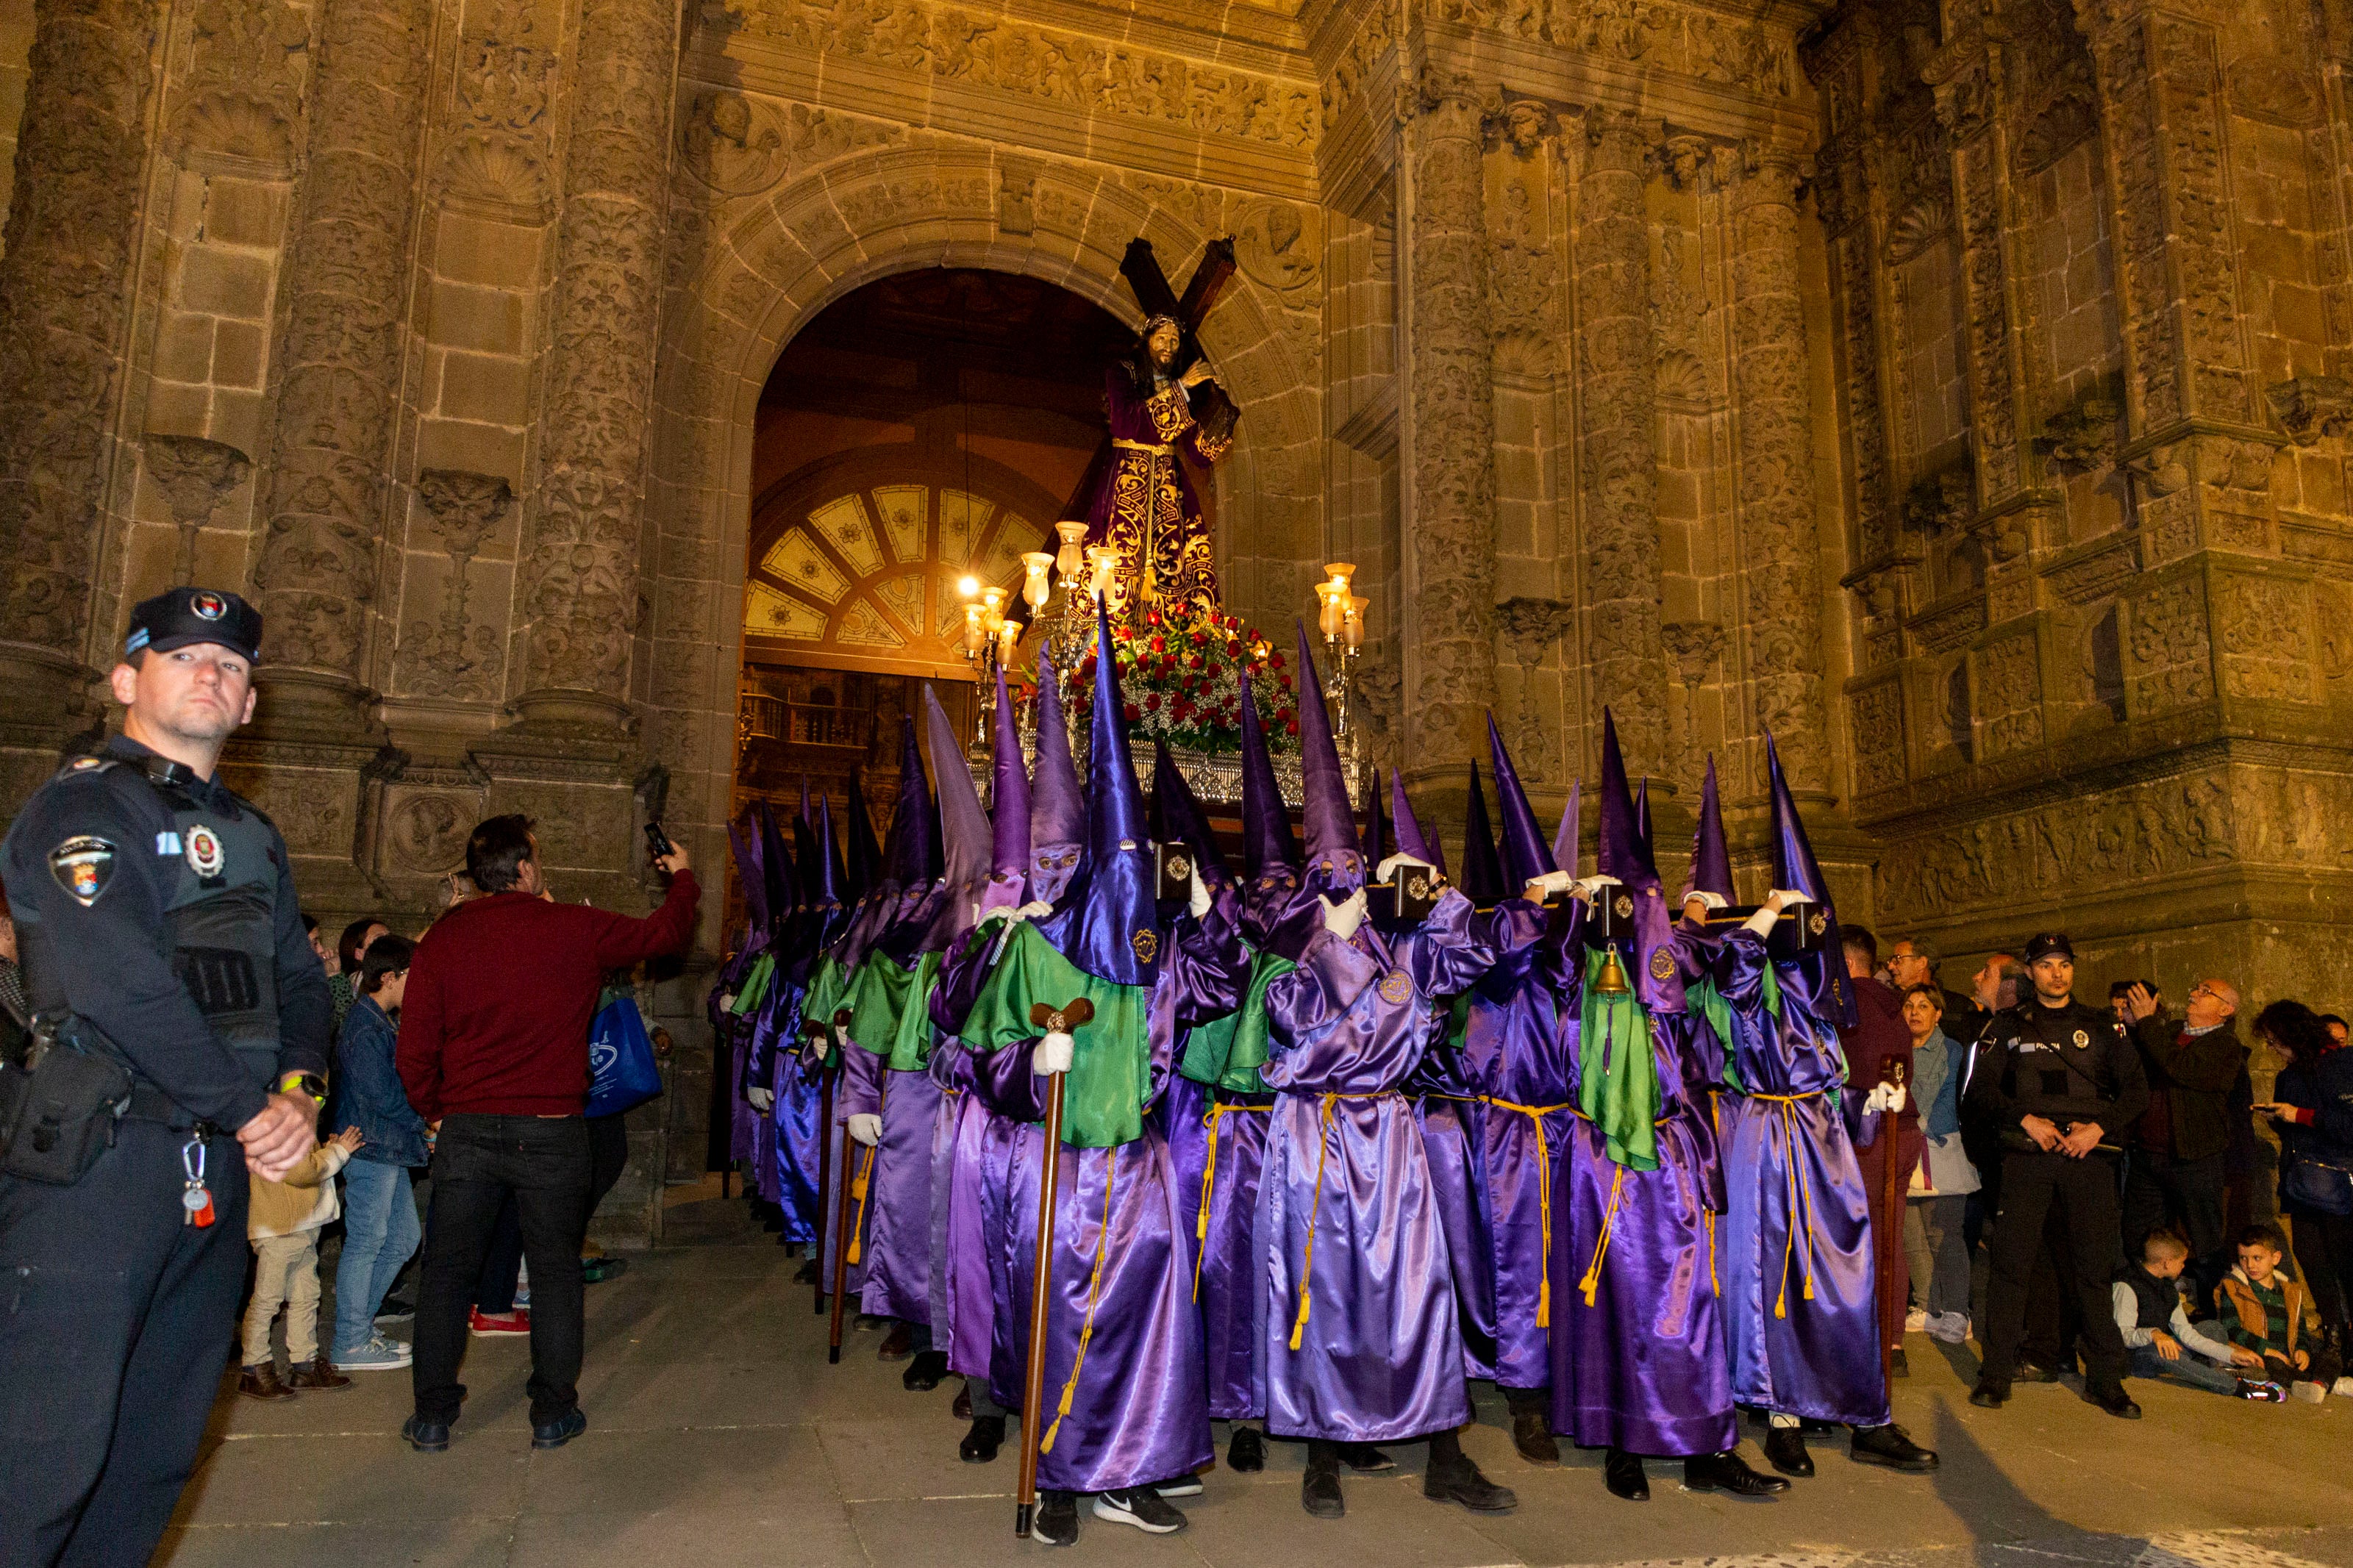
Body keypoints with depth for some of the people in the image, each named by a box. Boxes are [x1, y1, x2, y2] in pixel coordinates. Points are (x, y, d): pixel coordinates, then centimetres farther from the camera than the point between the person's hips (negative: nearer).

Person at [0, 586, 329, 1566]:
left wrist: (299, 1090, -2)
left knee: (159, 1453, 14)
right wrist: (249, 1109, -14)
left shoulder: (251, 836, 18)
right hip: (94, 1164, -8)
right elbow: (123, 987, -19)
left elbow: (298, 980, 18)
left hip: (213, 1171, 8)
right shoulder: (84, 805, -6)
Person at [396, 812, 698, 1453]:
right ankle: (553, 1414, 18)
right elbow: (665, 933, 11)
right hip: (552, 1131, -1)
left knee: (446, 1273, 14)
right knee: (555, 1274, 11)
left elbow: (414, 1051, 0)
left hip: (467, 1130, 2)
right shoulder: (576, 929, -6)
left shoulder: (442, 940, -1)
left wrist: (437, 1112, 17)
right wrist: (683, 877, 29)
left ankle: (432, 1417, 21)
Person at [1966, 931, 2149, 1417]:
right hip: (2027, 1157, -1)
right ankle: (1996, 1373, 5)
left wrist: (2099, 1128, -8)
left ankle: (2105, 1379, 11)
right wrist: (2026, 1119, -10)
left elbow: (2137, 1090, 6)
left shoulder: (2101, 1026, 11)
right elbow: (1981, 1086, 4)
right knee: (2012, 1263, -2)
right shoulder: (2009, 1025, 10)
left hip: (2088, 1157, 1)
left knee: (2093, 1267, 1)